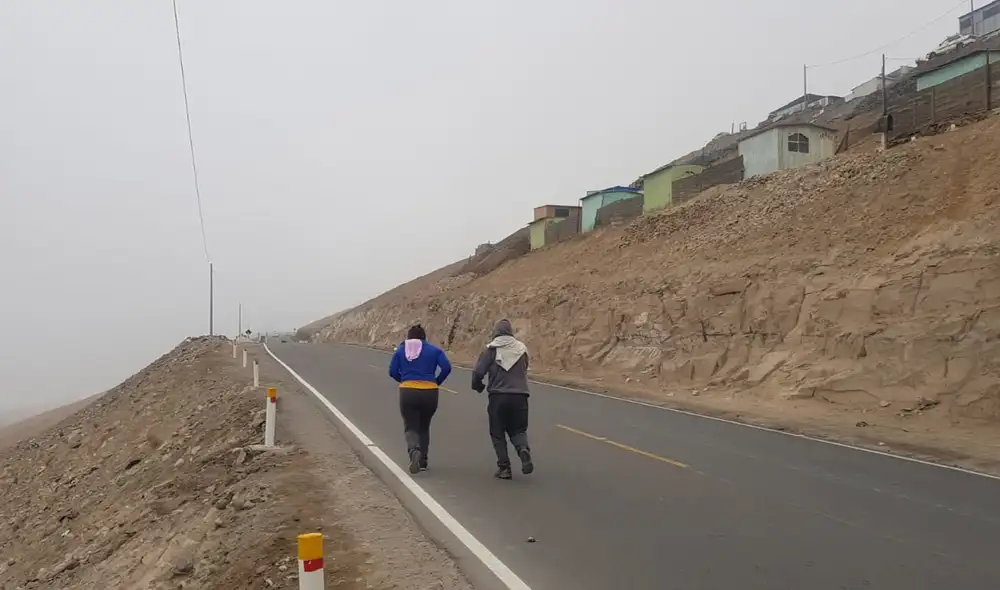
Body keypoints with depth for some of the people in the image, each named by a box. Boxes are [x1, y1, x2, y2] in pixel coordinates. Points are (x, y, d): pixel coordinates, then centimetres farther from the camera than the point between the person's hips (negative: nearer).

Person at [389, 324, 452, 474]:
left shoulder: (400, 350, 6)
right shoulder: (434, 350, 3)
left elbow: (392, 371, 2)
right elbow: (446, 367, -9)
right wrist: (437, 382, 5)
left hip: (407, 393, -1)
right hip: (429, 393, 1)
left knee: (410, 427, 5)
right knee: (424, 427, 18)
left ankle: (414, 450, -26)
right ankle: (422, 461, 20)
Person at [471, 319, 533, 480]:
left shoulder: (491, 349, -2)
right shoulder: (521, 348, 7)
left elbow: (478, 371, -6)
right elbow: (524, 371, 10)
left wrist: (478, 386, 12)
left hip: (498, 396, -2)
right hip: (520, 396, 2)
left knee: (498, 433, 11)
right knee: (518, 430, 15)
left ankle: (504, 467, 7)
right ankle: (524, 450, -14)